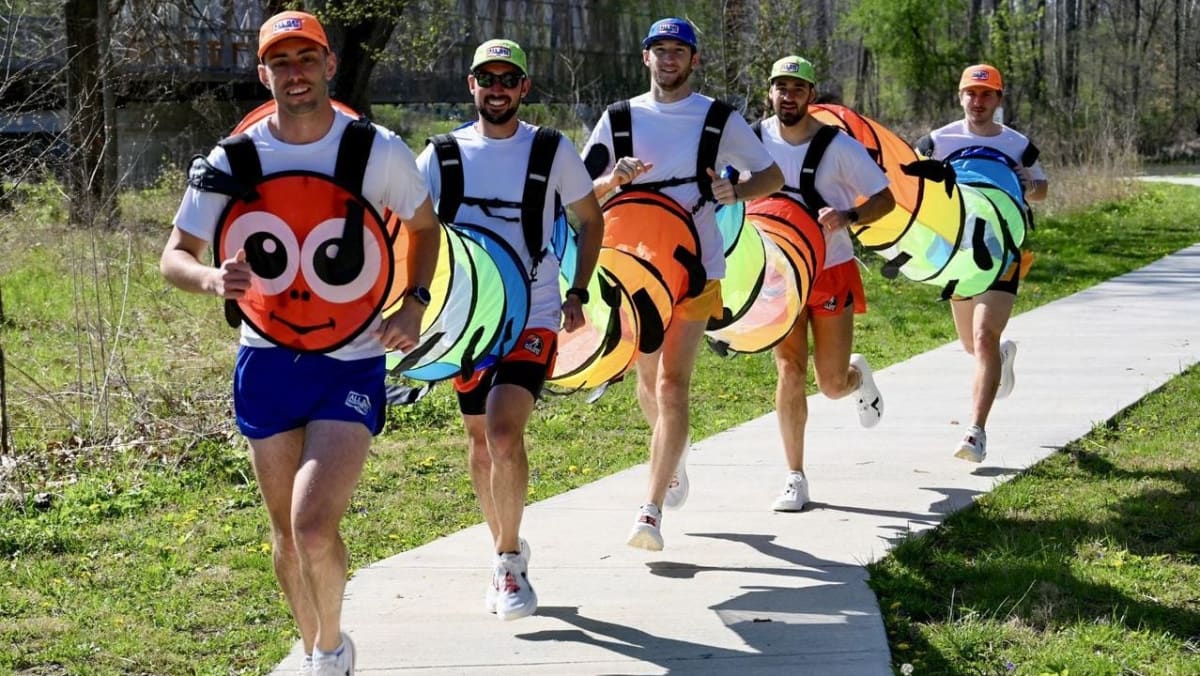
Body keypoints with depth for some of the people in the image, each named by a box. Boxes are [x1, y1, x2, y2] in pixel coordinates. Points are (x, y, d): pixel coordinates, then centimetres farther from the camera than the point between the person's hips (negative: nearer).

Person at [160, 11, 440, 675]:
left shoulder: (379, 151, -6)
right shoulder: (231, 162, -4)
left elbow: (423, 225, 11)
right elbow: (175, 255, 2)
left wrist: (414, 303, -4)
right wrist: (211, 278, -22)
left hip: (352, 366, -3)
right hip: (268, 364, 3)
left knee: (313, 525, -18)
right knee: (286, 533, 12)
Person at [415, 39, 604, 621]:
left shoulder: (552, 151, 0)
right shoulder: (442, 155, 3)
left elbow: (590, 220, 12)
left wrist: (577, 294, 3)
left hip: (532, 316, -3)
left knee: (504, 432, -21)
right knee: (479, 439, 10)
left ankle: (509, 560, -6)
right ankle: (507, 555, 30)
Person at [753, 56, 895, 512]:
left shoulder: (838, 146, -11)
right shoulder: (756, 139, -4)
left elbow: (885, 199, -8)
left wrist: (847, 217, -26)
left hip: (831, 272, -1)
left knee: (832, 385, 1)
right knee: (789, 372, -8)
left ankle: (858, 376, 41)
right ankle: (795, 478, 2)